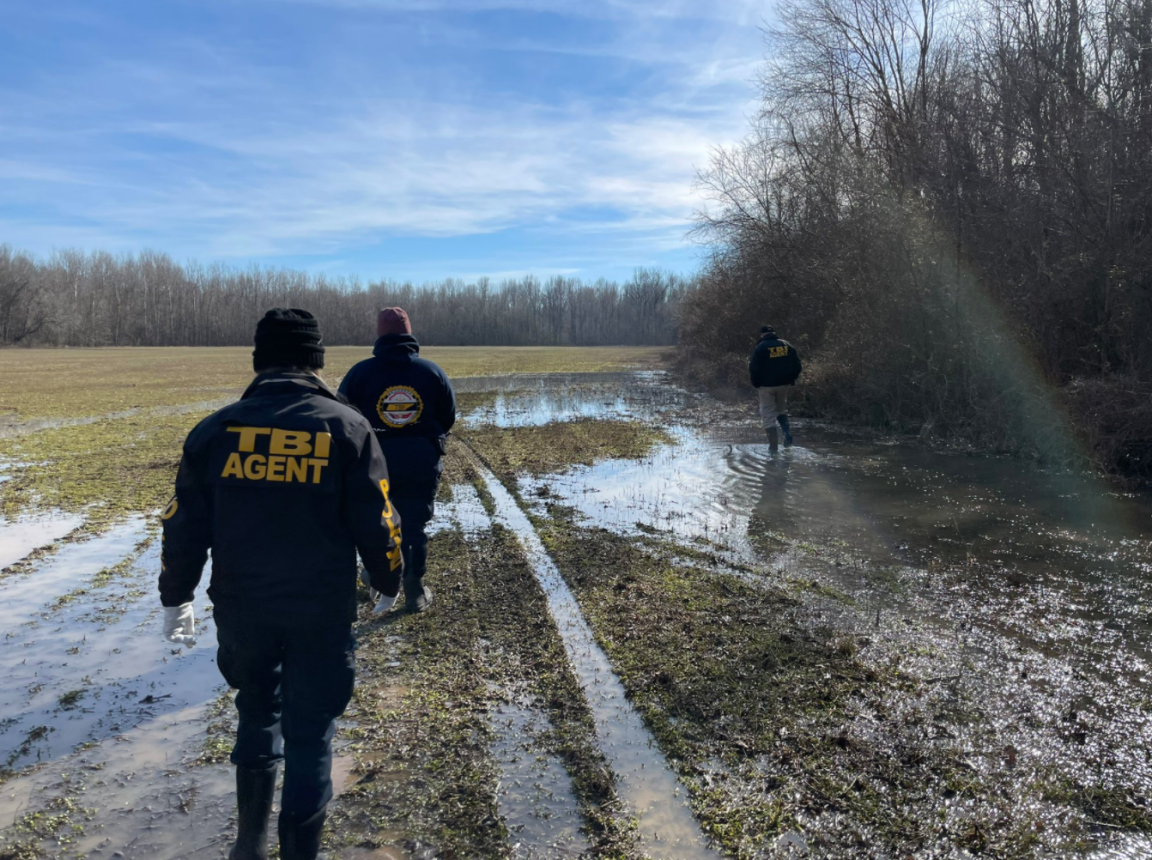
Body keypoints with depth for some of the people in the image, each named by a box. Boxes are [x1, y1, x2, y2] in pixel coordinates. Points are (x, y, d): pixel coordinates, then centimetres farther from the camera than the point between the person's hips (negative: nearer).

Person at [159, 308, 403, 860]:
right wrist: (389, 582, 11)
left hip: (241, 608, 3)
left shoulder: (214, 430, -3)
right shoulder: (347, 427, -9)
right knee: (310, 732, 11)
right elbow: (376, 525, -6)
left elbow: (185, 527, 2)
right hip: (321, 613, -3)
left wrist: (175, 597, 16)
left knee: (256, 713, 25)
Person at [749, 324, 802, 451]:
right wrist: (792, 379, 15)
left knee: (768, 415, 2)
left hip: (766, 385, -4)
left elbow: (754, 368, -12)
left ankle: (774, 447, 0)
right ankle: (787, 433, 2)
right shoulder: (787, 345, 4)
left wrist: (756, 383, 1)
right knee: (781, 409, 25)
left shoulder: (760, 347, -10)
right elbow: (797, 364, 5)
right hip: (784, 384, 4)